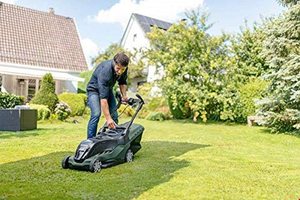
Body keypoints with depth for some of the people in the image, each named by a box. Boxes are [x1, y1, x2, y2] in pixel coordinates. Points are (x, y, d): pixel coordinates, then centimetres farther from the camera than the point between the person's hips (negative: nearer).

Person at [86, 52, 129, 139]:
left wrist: (124, 95, -10)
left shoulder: (123, 69, -19)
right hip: (95, 89, -6)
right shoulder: (105, 71, -39)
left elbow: (122, 82, 5)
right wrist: (108, 119, -43)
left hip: (107, 89, 6)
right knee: (96, 114, -25)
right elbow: (103, 97, -41)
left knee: (114, 115, -3)